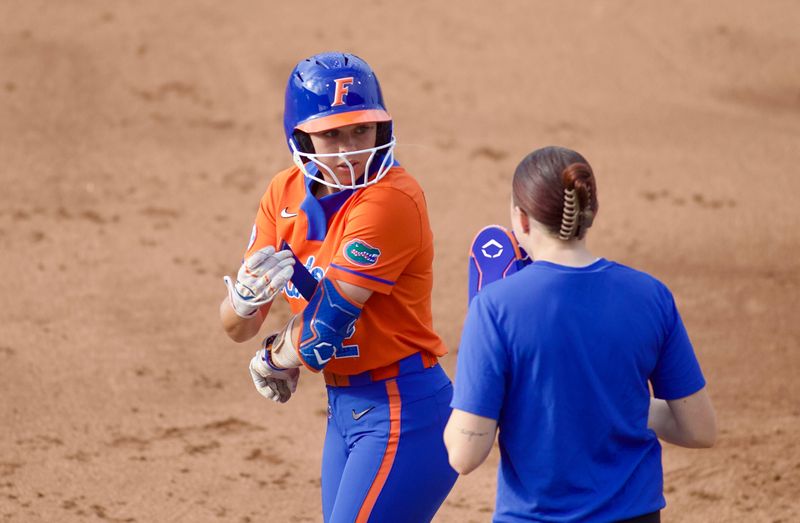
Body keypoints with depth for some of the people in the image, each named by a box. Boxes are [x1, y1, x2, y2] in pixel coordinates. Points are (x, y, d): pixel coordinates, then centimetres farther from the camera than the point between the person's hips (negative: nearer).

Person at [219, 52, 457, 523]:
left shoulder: (392, 200, -20)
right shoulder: (286, 193, 4)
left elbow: (327, 321, -20)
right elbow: (237, 328, 3)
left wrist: (273, 363, -1)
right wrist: (245, 297, -20)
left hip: (403, 413, -8)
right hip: (344, 408, 8)